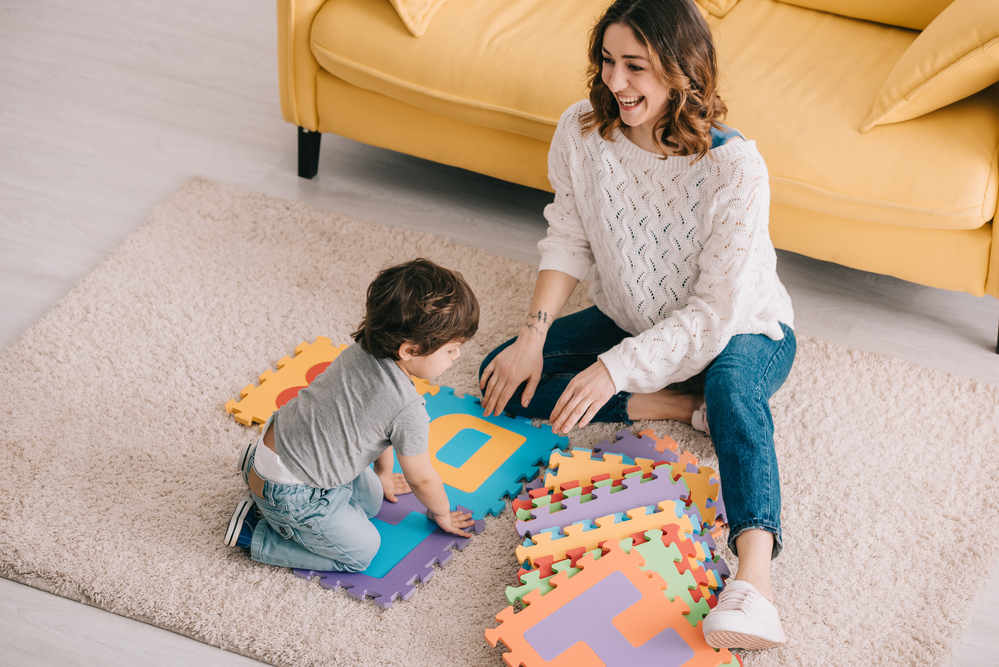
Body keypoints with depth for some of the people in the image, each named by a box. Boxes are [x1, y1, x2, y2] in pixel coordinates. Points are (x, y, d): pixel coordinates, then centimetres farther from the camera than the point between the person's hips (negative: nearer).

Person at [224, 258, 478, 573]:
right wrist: (442, 514, 13)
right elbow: (422, 479, -9)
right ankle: (255, 532, 4)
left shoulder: (362, 350, -4)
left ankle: (261, 463, 23)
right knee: (362, 551, 3)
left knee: (371, 500, 24)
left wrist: (383, 475, 32)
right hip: (290, 493, -9)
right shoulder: (408, 409, -28)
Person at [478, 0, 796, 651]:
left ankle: (753, 578, -58)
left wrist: (616, 368, -35)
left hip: (742, 333, -6)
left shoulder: (735, 167, -30)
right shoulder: (582, 130, -15)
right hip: (630, 321, 6)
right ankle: (684, 407, -13)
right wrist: (534, 336, -15)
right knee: (505, 377, -11)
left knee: (731, 382, -41)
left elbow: (714, 312, -27)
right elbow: (569, 241, -3)